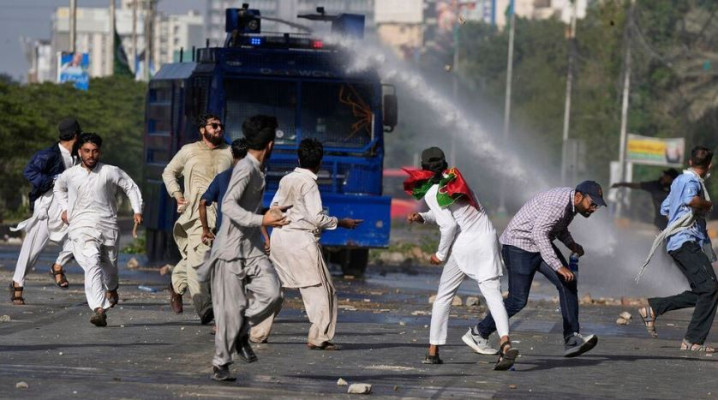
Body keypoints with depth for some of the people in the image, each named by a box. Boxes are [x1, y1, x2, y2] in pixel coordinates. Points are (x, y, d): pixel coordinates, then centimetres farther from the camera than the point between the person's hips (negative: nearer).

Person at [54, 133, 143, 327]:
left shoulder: (111, 172, 1)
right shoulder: (70, 175, 6)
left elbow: (131, 187, 11)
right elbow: (58, 188, 29)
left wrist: (137, 211, 0)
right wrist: (64, 208, 16)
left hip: (107, 225, 1)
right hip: (81, 227, -1)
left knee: (109, 264, 14)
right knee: (92, 263, -23)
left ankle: (111, 289, 54)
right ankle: (99, 310, -35)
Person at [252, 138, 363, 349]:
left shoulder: (286, 180, 9)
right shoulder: (308, 183, -12)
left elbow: (274, 208, 15)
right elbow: (317, 217, -15)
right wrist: (341, 222, -4)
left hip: (279, 235, 7)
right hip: (301, 239, -7)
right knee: (319, 289, -1)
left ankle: (258, 333, 16)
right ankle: (319, 337, -7)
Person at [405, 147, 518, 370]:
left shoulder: (432, 193, -7)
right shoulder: (452, 178, 13)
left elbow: (449, 225, -13)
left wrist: (440, 254, -1)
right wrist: (422, 218, 11)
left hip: (463, 247, -5)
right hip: (487, 238, 5)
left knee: (443, 297, 12)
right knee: (492, 293, -8)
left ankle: (433, 352, 14)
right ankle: (505, 344, -28)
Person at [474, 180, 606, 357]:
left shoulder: (572, 202, 3)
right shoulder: (558, 203, -28)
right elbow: (539, 233, -36)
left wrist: (572, 245, 2)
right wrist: (558, 266, -39)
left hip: (541, 244, 9)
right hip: (519, 245, -9)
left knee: (568, 284, -6)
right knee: (518, 299, -8)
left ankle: (572, 339, -10)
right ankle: (479, 333, 10)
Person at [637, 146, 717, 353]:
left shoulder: (680, 180, 21)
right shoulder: (692, 181, -10)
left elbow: (665, 209, 31)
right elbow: (690, 199, -33)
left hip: (679, 243, 10)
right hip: (687, 241, -10)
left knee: (700, 292, 8)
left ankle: (653, 308, 11)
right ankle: (693, 340, -18)